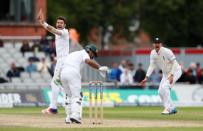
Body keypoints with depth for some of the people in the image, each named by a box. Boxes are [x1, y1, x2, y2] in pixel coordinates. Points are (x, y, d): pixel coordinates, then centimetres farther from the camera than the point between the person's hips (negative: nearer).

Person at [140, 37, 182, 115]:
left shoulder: (166, 51, -24)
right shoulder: (153, 53, -4)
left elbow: (174, 63, -20)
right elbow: (152, 66, -4)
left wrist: (172, 75, -29)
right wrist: (146, 77, -15)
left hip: (175, 71, -8)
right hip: (165, 73, 8)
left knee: (165, 87, -25)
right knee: (160, 92, 3)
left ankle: (168, 108, -21)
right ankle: (172, 108, 16)